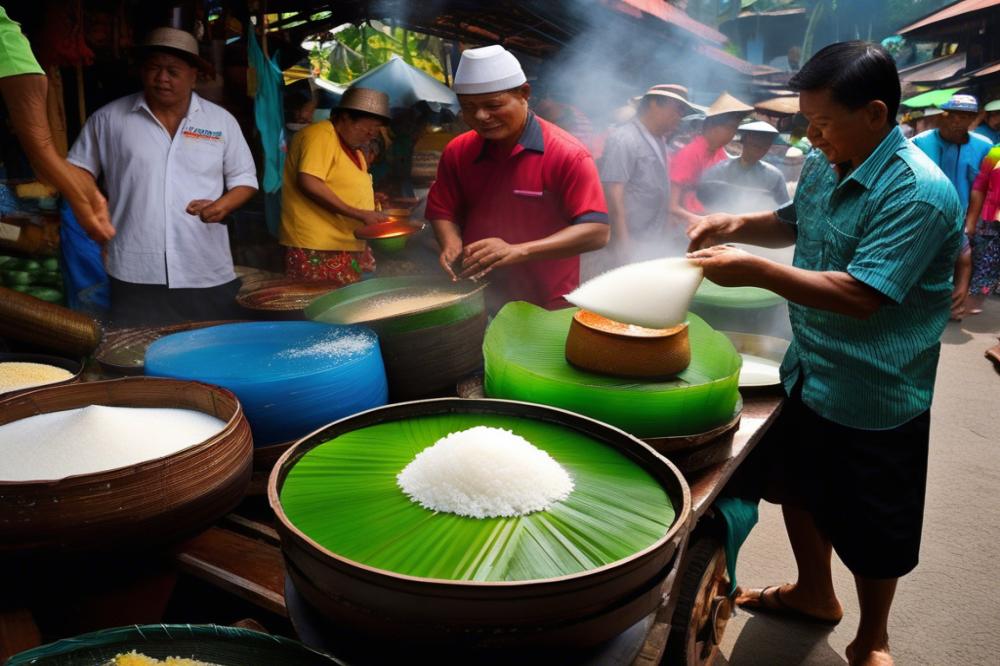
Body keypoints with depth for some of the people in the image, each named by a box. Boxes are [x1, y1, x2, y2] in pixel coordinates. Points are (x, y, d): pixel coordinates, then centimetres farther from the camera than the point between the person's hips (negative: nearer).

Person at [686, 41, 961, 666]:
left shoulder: (919, 193, -25)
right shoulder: (823, 166, 0)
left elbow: (862, 296, -32)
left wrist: (757, 271, -32)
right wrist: (740, 223, -2)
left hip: (873, 397, -8)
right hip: (809, 372, 8)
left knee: (869, 532, 12)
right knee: (800, 489, 24)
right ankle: (814, 593, 50)